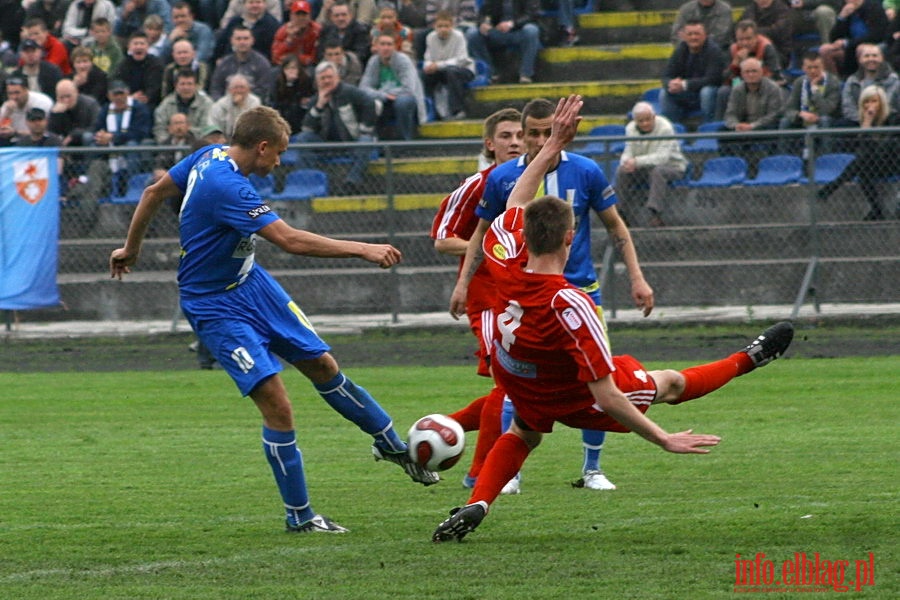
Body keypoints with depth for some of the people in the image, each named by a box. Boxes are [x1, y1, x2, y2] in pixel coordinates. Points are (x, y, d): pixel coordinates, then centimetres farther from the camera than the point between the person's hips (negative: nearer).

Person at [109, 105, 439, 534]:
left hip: (251, 283, 10)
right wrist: (362, 250, -32)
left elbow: (155, 192, 13)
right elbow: (290, 240, -36)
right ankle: (299, 516, -2)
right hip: (215, 306, -10)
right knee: (276, 404, -13)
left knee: (322, 365, 12)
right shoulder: (227, 186, -31)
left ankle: (391, 445, 27)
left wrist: (132, 247, 26)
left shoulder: (210, 157, -2)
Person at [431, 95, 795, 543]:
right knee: (669, 383, 20)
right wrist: (663, 440, -30)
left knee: (523, 434, 38)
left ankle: (477, 504, 14)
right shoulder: (570, 306, -40)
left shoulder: (506, 268, -25)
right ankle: (747, 361, 44)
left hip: (527, 397, 4)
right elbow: (605, 397, -37)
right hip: (577, 403, -4)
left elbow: (517, 203, -3)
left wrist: (555, 144, 2)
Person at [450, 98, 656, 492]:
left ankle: (592, 469, 13)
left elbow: (615, 227, 5)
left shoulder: (586, 172, -5)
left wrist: (637, 278, 0)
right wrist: (463, 283, 1)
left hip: (580, 290, 1)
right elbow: (483, 232, 8)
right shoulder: (503, 178, -5)